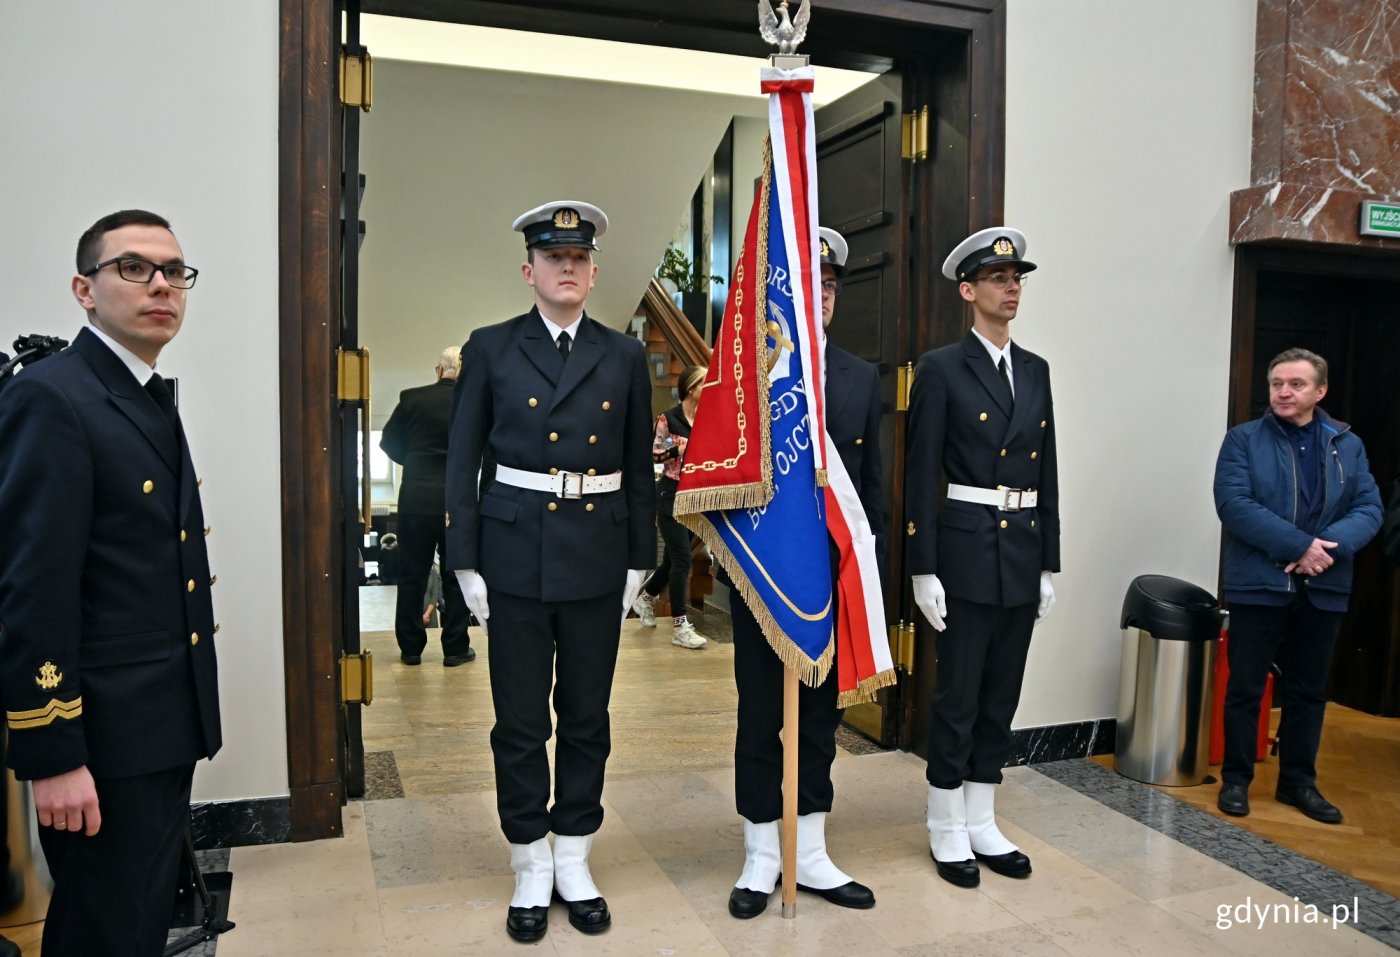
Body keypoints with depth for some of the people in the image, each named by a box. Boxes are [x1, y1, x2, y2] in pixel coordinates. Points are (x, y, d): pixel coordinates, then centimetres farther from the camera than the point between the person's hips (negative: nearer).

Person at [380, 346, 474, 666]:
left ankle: (410, 648, 14)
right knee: (456, 574, 8)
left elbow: (389, 442, 4)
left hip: (416, 497, 1)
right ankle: (455, 648, 11)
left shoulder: (412, 398, -3)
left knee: (412, 575, 9)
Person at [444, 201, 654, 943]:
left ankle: (575, 863, 28)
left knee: (587, 716, 12)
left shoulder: (624, 356, 6)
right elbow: (461, 462, 1)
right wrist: (465, 562, -3)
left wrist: (638, 562, 4)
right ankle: (531, 869, 25)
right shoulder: (490, 349, 2)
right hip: (515, 555, -1)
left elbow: (640, 468, 7)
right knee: (520, 721, 7)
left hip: (598, 557, 2)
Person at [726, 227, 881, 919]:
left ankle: (809, 854, 29)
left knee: (822, 717, 13)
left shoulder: (862, 378, 6)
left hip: (837, 575, 3)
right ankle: (762, 857, 26)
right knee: (760, 718, 9)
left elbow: (872, 480, 8)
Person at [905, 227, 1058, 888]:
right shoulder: (941, 370, -6)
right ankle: (947, 832, 19)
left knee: (1001, 696, 13)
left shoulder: (1036, 371, 12)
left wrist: (1049, 563, 11)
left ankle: (982, 824, 27)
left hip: (1024, 551, 6)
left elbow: (1047, 473, 13)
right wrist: (922, 571, -12)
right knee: (957, 696, 3)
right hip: (966, 550, -6)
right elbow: (920, 476, -9)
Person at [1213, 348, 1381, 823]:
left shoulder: (1348, 445, 9)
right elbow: (1233, 505, -14)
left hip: (1323, 588, 4)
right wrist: (1300, 545, -20)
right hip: (1258, 584, -3)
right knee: (1245, 688, 5)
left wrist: (1328, 548, -18)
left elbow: (1369, 509, 1)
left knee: (1308, 691, 14)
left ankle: (1298, 781, 27)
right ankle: (1236, 779, 18)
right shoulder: (1243, 439, -2)